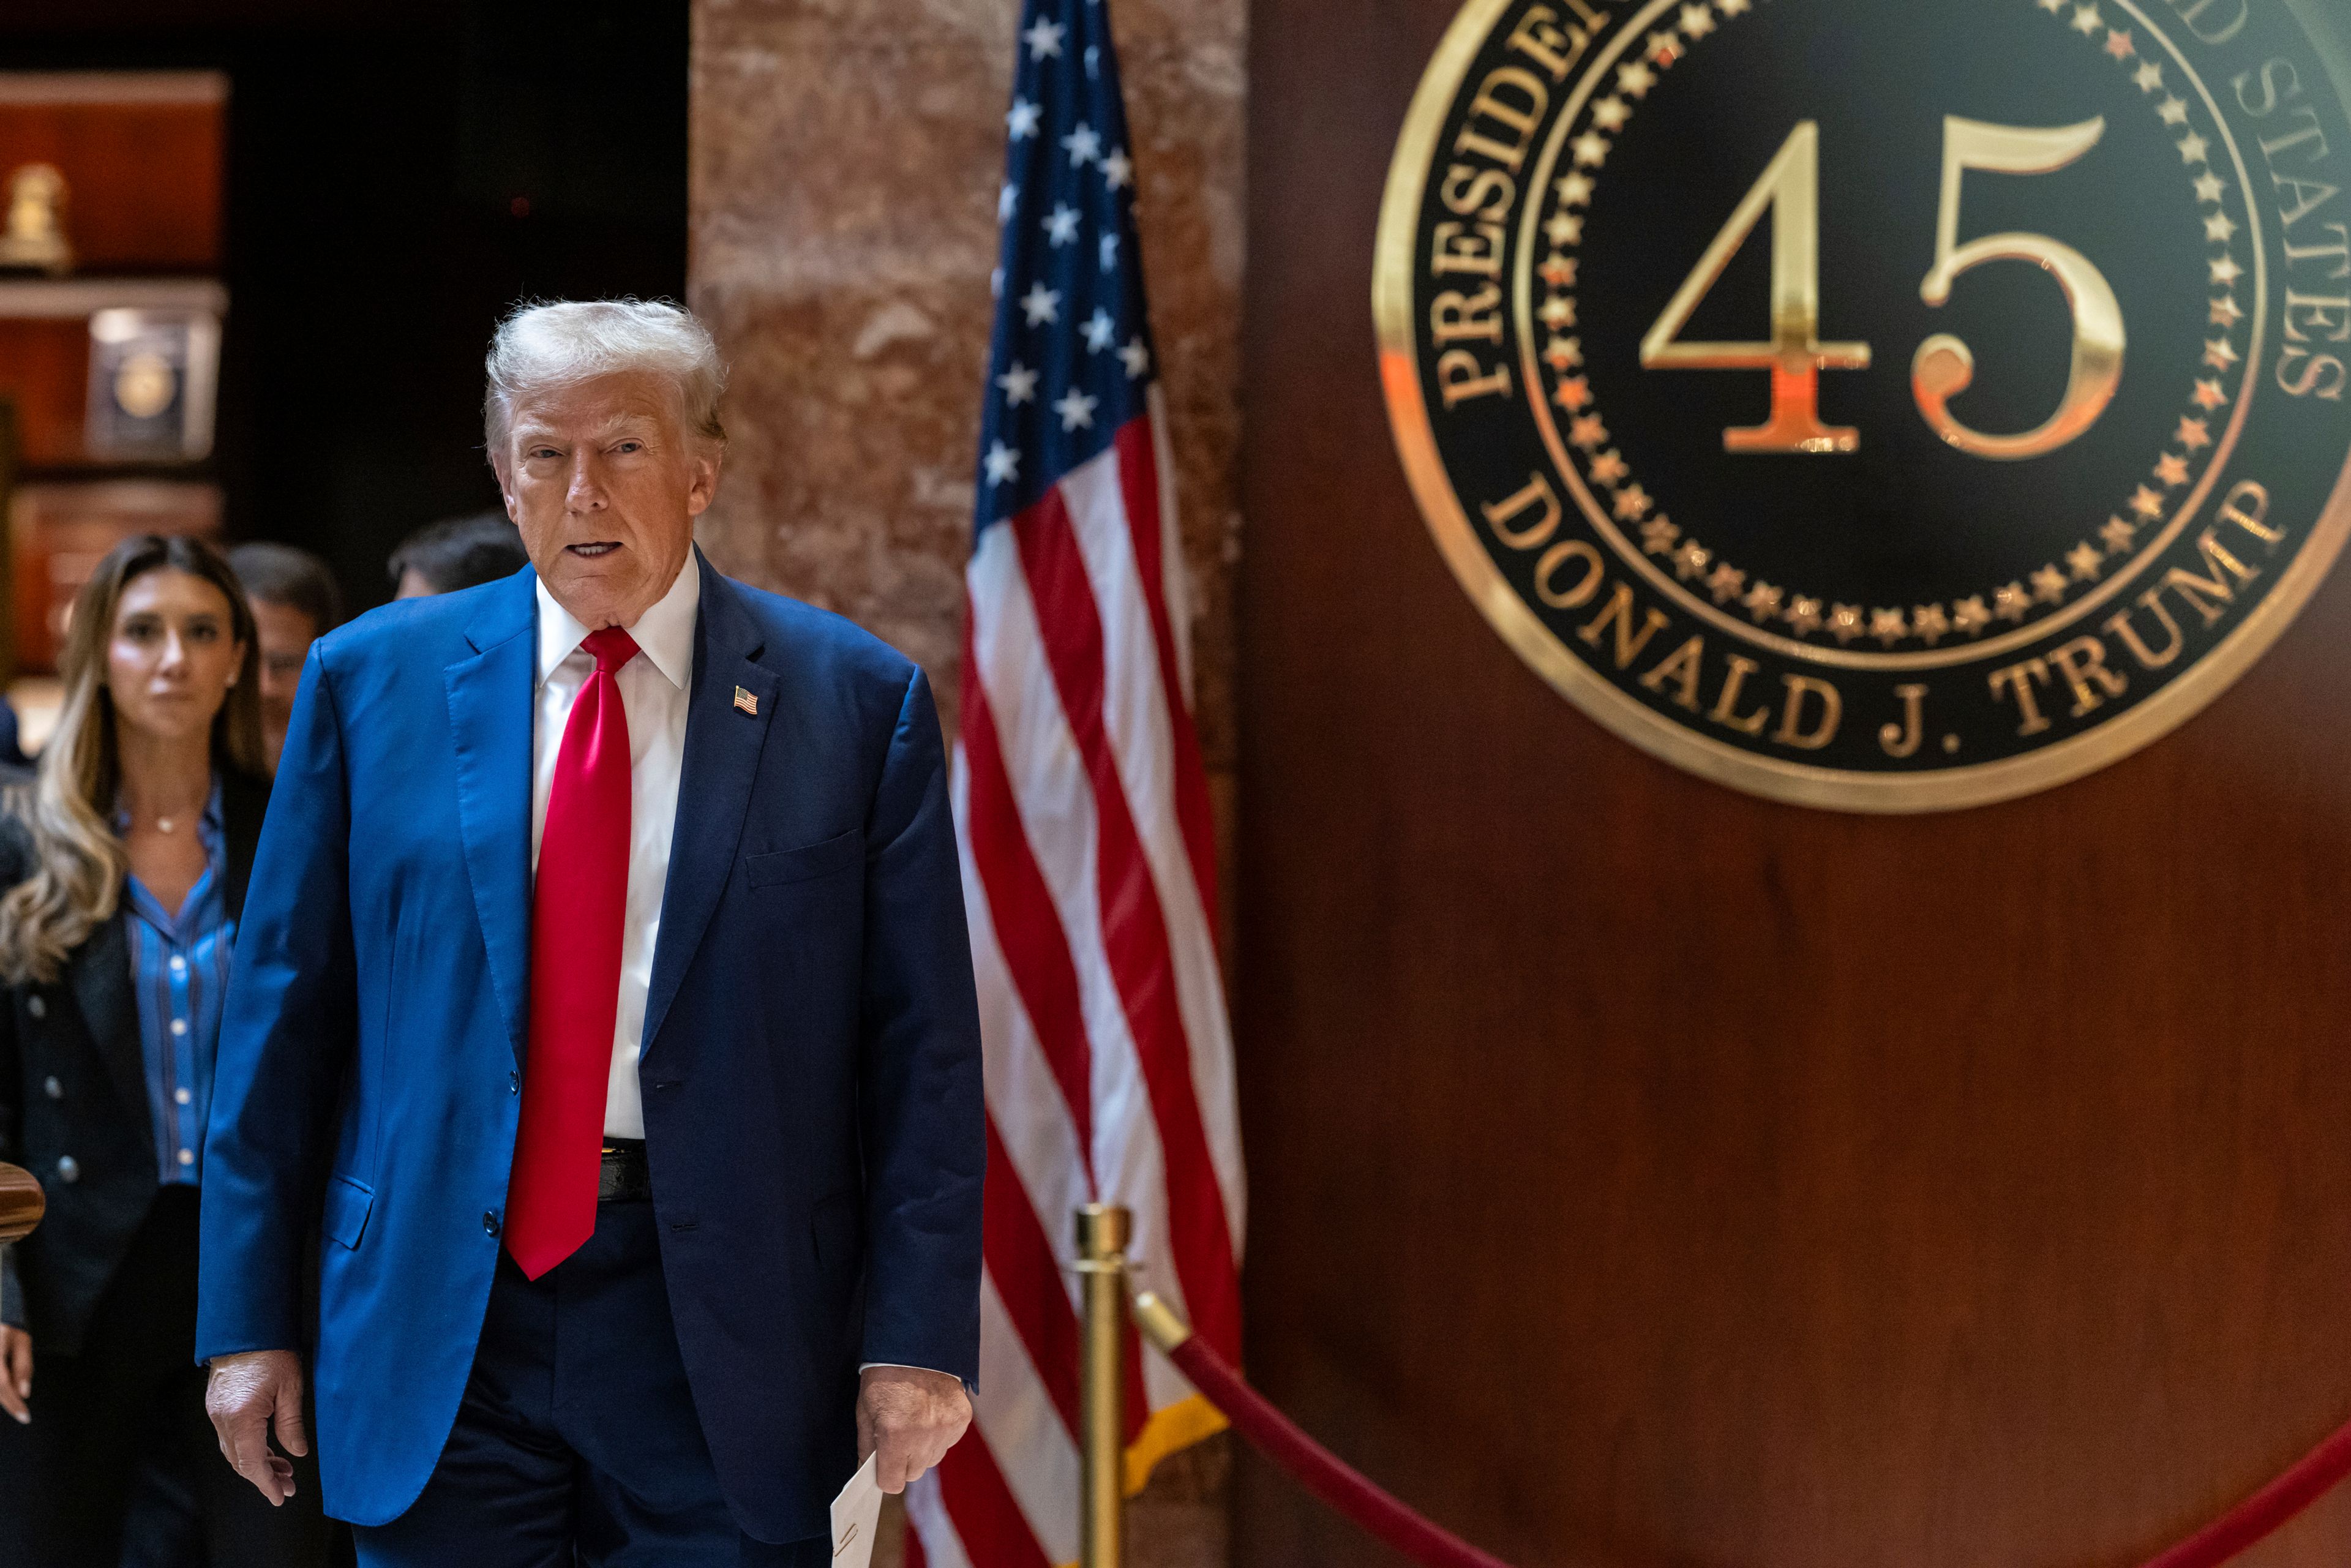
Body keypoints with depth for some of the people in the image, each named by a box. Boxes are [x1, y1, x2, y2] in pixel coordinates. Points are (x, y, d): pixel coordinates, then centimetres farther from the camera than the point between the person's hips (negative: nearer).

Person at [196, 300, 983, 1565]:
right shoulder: (370, 681, 6)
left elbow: (921, 1045, -1)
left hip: (725, 1320, -1)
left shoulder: (853, 699, 1)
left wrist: (918, 1339, -8)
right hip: (440, 1324, 1)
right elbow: (282, 1018, 7)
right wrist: (248, 1318, 3)